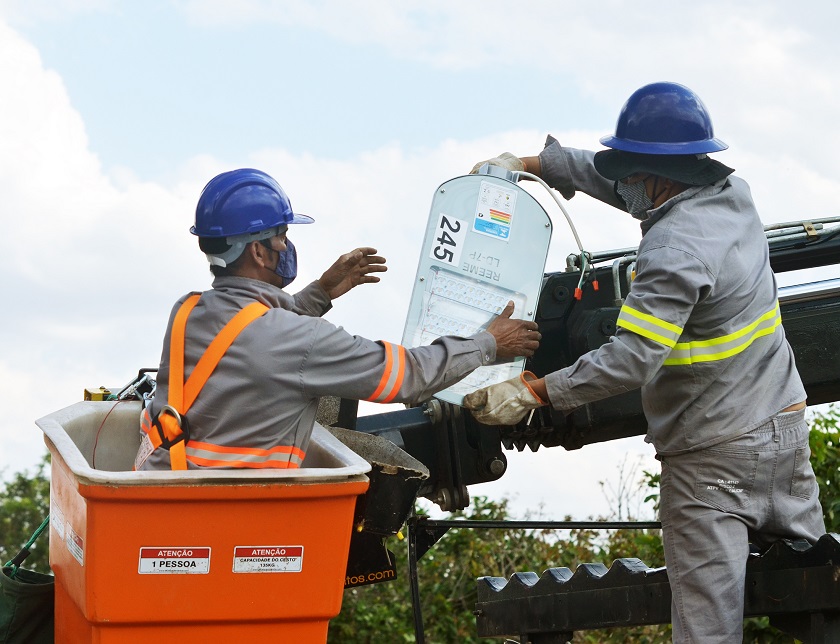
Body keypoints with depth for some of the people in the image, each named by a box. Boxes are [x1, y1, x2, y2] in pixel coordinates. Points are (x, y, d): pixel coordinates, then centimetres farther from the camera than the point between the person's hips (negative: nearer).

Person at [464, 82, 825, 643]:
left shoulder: (675, 250, -22)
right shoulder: (732, 192, 4)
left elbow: (632, 358, -27)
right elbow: (611, 176, 18)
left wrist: (535, 392, -22)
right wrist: (531, 164, 21)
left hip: (715, 456, -9)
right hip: (785, 426, 9)